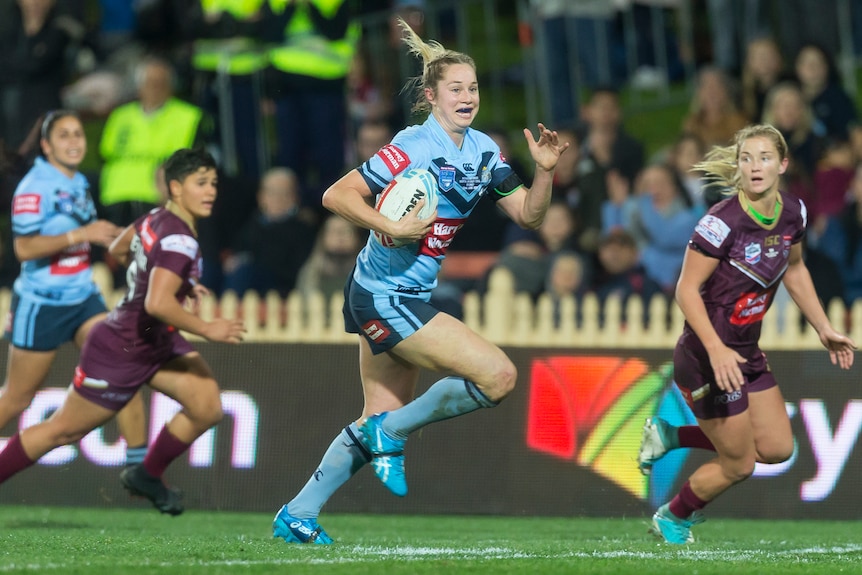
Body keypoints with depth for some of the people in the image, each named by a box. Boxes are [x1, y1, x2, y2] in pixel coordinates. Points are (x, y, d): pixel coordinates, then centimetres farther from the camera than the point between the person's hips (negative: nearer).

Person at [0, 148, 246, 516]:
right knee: (63, 430, 5)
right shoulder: (179, 241, -28)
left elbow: (118, 249, 18)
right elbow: (157, 304, -40)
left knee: (207, 406, -8)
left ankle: (147, 476, 11)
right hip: (121, 353, -9)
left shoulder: (158, 219, -1)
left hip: (158, 345, 9)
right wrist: (207, 330, -31)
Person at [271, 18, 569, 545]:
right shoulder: (413, 148, -18)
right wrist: (392, 226, -29)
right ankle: (390, 434, 0)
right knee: (499, 375, -15)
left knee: (380, 419, 14)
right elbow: (336, 195, -20)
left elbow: (528, 215, 7)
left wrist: (545, 170, -9)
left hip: (409, 298, 9)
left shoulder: (482, 151, 6)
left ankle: (297, 515, 22)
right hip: (385, 298, -9)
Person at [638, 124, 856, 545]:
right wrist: (716, 350, -32)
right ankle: (671, 519, 31)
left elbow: (794, 270, 16)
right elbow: (686, 290, -22)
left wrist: (824, 328, 13)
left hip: (747, 351, 8)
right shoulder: (722, 222, -26)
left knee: (777, 448, 12)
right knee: (739, 465, 3)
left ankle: (671, 435, 27)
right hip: (706, 356, -8)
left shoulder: (793, 213, -4)